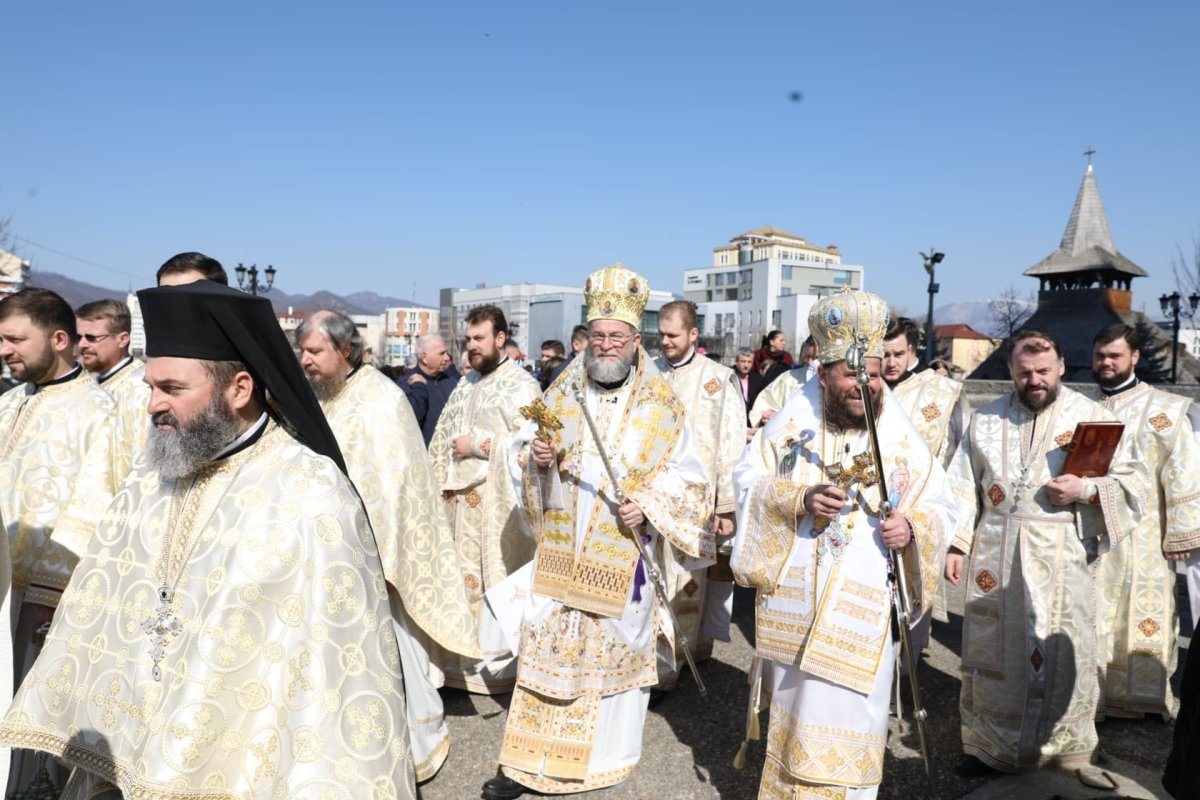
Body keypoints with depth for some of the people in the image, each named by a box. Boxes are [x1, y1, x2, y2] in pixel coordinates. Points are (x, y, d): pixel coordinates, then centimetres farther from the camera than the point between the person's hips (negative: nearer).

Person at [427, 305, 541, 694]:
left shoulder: (520, 385, -7)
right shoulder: (465, 384, 17)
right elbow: (441, 438, 20)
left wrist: (477, 445, -14)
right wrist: (438, 482, 10)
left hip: (497, 503, -7)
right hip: (458, 497, 8)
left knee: (495, 575, -3)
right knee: (461, 575, 11)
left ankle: (497, 658, 8)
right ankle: (460, 653, 22)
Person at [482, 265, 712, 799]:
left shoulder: (661, 405, -4)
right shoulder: (562, 392, 5)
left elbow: (685, 475, -2)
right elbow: (533, 452, 14)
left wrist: (647, 505, -18)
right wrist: (537, 457, -9)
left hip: (622, 556, -2)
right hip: (561, 552, 3)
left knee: (613, 652, 8)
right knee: (546, 650, 7)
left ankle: (602, 756, 27)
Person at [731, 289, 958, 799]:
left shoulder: (901, 437, -3)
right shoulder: (793, 422, -1)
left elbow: (941, 506, 1)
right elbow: (746, 479, -1)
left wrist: (911, 527, -20)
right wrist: (799, 498, -17)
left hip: (861, 603, -1)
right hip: (792, 597, 2)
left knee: (844, 711, 2)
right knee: (793, 700, 17)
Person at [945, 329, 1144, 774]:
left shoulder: (1092, 417, 1)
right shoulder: (986, 419, 7)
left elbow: (1131, 483, 1)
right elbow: (964, 488, 7)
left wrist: (1086, 490, -18)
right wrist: (956, 544, 0)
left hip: (1061, 561, -2)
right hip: (994, 557, 2)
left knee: (1061, 656, 3)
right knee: (993, 650, 10)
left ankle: (1066, 752, 21)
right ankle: (987, 744, 24)